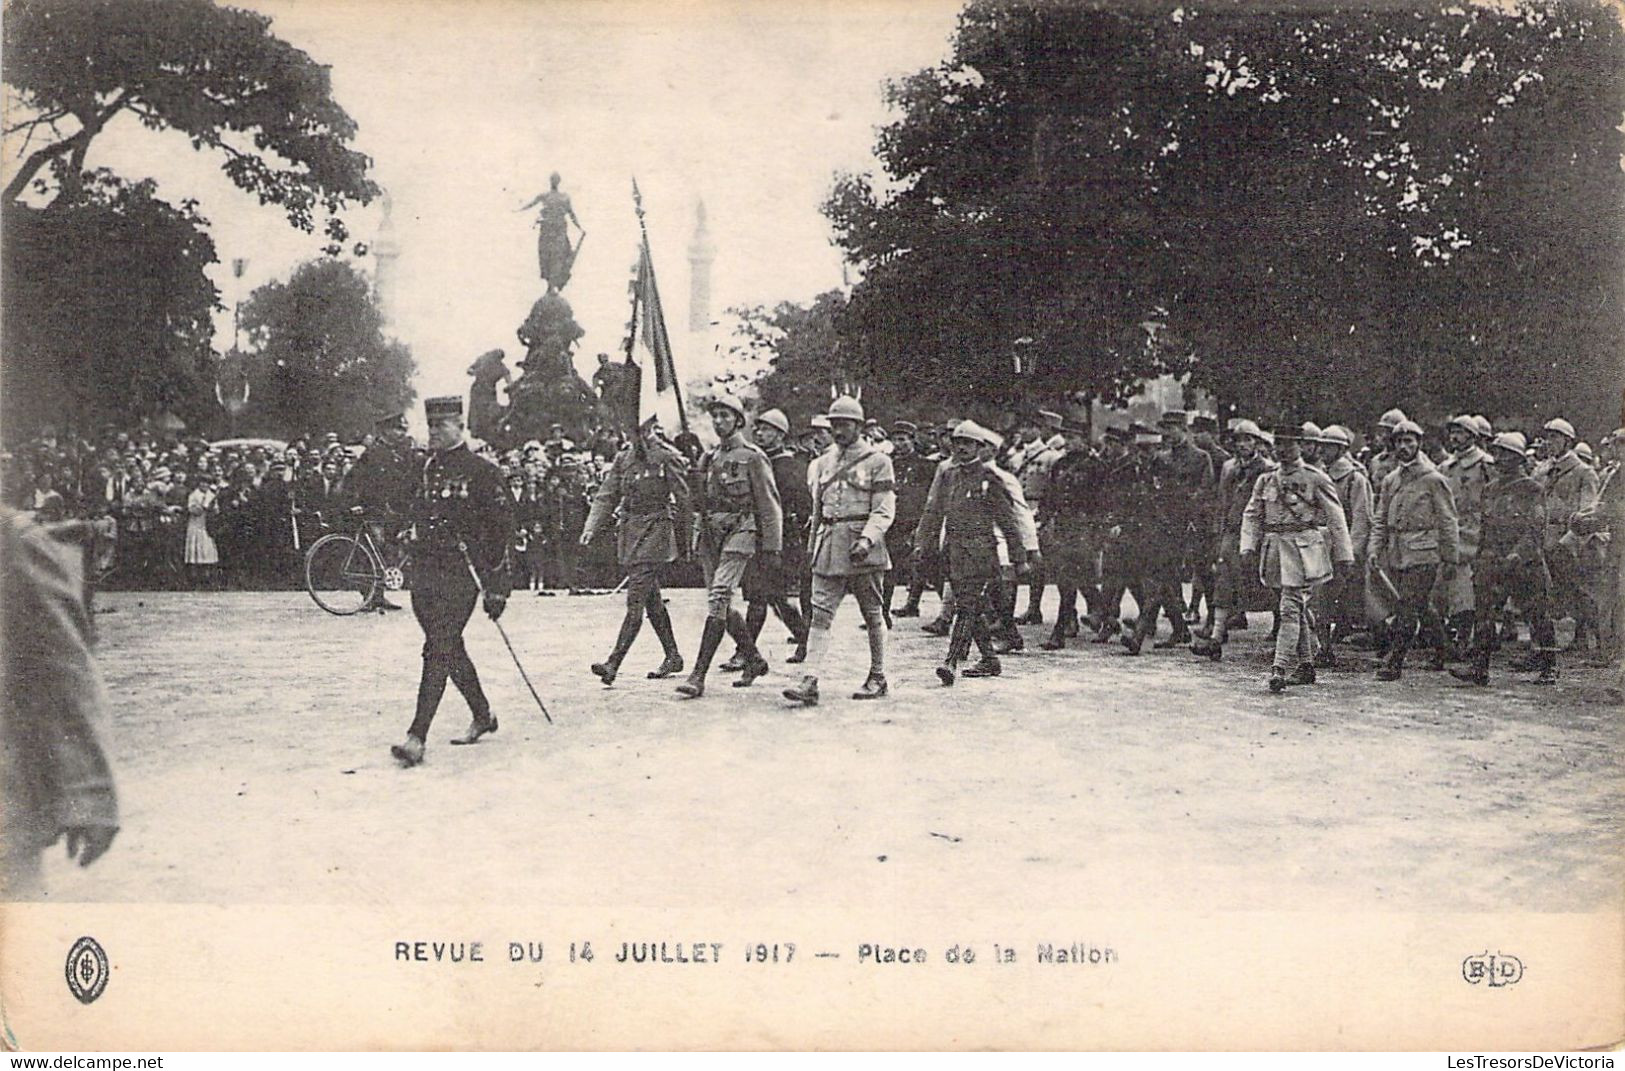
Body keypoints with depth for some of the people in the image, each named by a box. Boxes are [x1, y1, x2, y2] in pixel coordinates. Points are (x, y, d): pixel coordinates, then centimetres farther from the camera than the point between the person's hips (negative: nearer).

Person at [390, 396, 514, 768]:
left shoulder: (481, 471, -6)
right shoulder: (427, 470, 14)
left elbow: (502, 526, -5)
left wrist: (497, 587, -7)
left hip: (460, 575, -7)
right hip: (424, 575, 7)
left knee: (438, 652, -12)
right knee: (451, 651, 15)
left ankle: (417, 737, -16)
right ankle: (482, 716, 33)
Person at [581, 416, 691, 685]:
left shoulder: (667, 458, -7)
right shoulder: (624, 459, 11)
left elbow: (684, 501, -4)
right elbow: (606, 496, 9)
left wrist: (685, 542, -1)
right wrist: (591, 528, -5)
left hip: (655, 531, -7)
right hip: (629, 531, 7)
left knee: (635, 600, -13)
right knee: (652, 601, 14)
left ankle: (613, 663, -19)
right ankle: (673, 657, 26)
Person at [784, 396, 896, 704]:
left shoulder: (877, 461, -2)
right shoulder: (822, 463, 14)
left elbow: (884, 509, -8)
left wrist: (867, 539, -22)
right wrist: (812, 547, 19)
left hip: (863, 548, -4)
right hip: (829, 544, 4)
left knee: (873, 613, 7)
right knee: (820, 612, -6)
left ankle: (877, 677, 20)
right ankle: (810, 681, -12)